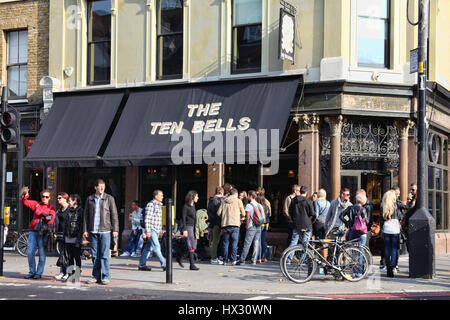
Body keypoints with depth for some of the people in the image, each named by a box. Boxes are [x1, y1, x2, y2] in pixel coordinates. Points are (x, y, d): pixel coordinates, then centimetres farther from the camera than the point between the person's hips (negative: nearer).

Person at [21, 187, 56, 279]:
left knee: (42, 254, -3)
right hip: (33, 231, 2)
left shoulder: (51, 208, 7)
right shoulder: (36, 204, 14)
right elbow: (25, 202, 5)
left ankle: (39, 273, 5)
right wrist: (25, 195, -13)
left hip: (43, 233, -2)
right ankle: (32, 272, 10)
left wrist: (42, 214, -9)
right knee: (30, 252, -1)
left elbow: (51, 221, -5)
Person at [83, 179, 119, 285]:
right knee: (95, 255, 6)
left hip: (105, 230, -3)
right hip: (93, 231, 3)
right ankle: (96, 276, 13)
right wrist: (85, 230, 7)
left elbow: (114, 215, 3)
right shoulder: (89, 199, 10)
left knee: (104, 255, -5)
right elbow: (86, 215, 13)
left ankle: (106, 277, 1)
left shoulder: (109, 198, 3)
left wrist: (115, 229, -2)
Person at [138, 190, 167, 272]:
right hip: (151, 230, -9)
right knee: (156, 247, -11)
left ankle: (141, 265, 14)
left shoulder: (159, 205, 17)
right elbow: (147, 218, -14)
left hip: (157, 230, 9)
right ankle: (164, 264, -15)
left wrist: (160, 230, 22)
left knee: (148, 247, 10)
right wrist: (147, 231, -19)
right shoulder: (150, 205, -10)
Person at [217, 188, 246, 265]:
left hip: (225, 224, 2)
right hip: (235, 224, -2)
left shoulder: (224, 201, 11)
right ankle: (234, 260, -3)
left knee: (225, 243, 7)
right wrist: (242, 218, 25)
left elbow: (219, 213, 5)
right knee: (234, 242, 2)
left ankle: (225, 260, 8)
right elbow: (243, 213, 4)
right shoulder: (238, 201, 5)